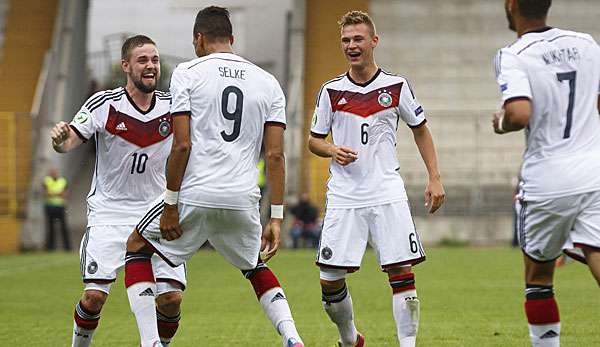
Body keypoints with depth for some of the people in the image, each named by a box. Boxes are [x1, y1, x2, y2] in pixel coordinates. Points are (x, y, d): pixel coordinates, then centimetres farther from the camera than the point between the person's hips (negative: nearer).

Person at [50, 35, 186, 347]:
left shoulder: (172, 106, -2)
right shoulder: (104, 104, -10)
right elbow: (68, 143, -14)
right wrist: (60, 139, -37)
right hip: (109, 212, -2)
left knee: (171, 298, -10)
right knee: (94, 296, -15)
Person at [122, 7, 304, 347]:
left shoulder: (188, 73, 1)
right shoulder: (268, 83, 11)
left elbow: (182, 145, -7)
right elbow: (275, 155, 5)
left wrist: (170, 205, -3)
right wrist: (277, 219, 7)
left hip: (194, 193, -4)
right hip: (243, 200, 4)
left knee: (137, 248, 20)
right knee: (257, 269, 29)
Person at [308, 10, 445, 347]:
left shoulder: (396, 86, 2)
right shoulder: (331, 91, 3)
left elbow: (421, 130, 14)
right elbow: (314, 140, 12)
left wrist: (435, 178, 6)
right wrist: (333, 151, -10)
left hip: (388, 194, -1)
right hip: (344, 197, 1)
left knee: (402, 271, -10)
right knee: (330, 279, -2)